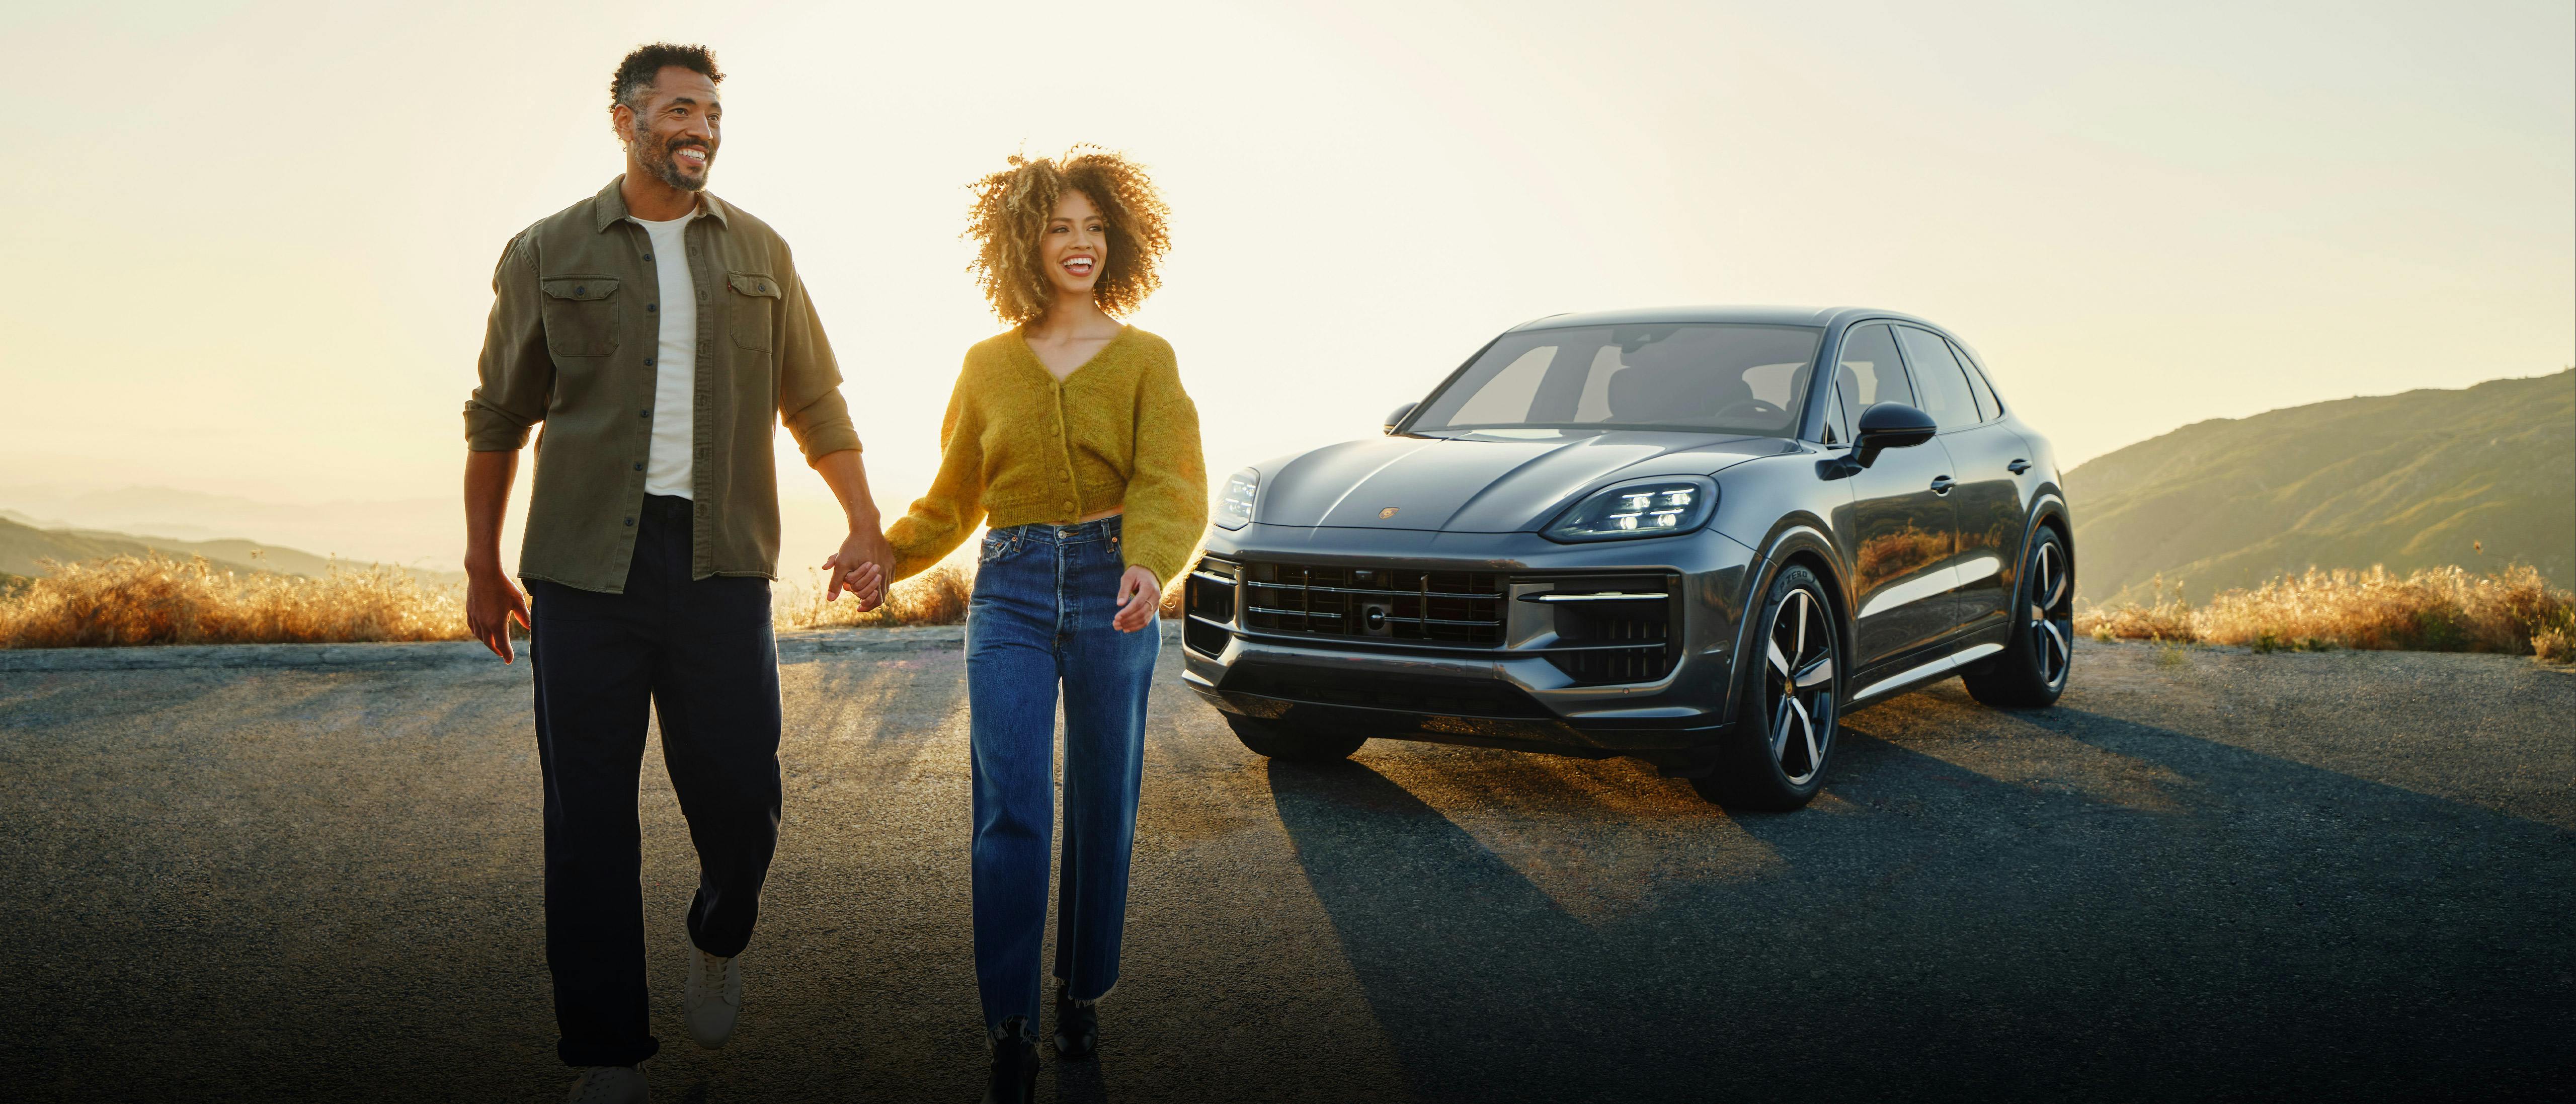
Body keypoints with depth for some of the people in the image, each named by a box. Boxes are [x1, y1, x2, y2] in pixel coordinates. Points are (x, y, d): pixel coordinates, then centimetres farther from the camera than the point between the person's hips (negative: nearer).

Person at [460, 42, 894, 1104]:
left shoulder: (758, 252, 12)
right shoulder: (546, 253, 7)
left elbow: (814, 400, 16)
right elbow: (498, 417, 12)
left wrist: (865, 522, 6)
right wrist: (482, 567, 12)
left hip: (720, 563, 1)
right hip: (584, 567, -1)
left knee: (739, 794, -1)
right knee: (589, 816, 0)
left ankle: (718, 943, 32)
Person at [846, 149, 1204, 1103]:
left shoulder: (1146, 360, 5)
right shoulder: (987, 364, 12)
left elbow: (1171, 484, -8)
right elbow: (952, 498, 17)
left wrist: (1148, 564, -28)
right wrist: (887, 554, 0)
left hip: (1110, 592, -1)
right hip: (1010, 593, 1)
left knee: (1101, 804, 6)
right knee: (1010, 809, -8)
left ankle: (1084, 995, 23)